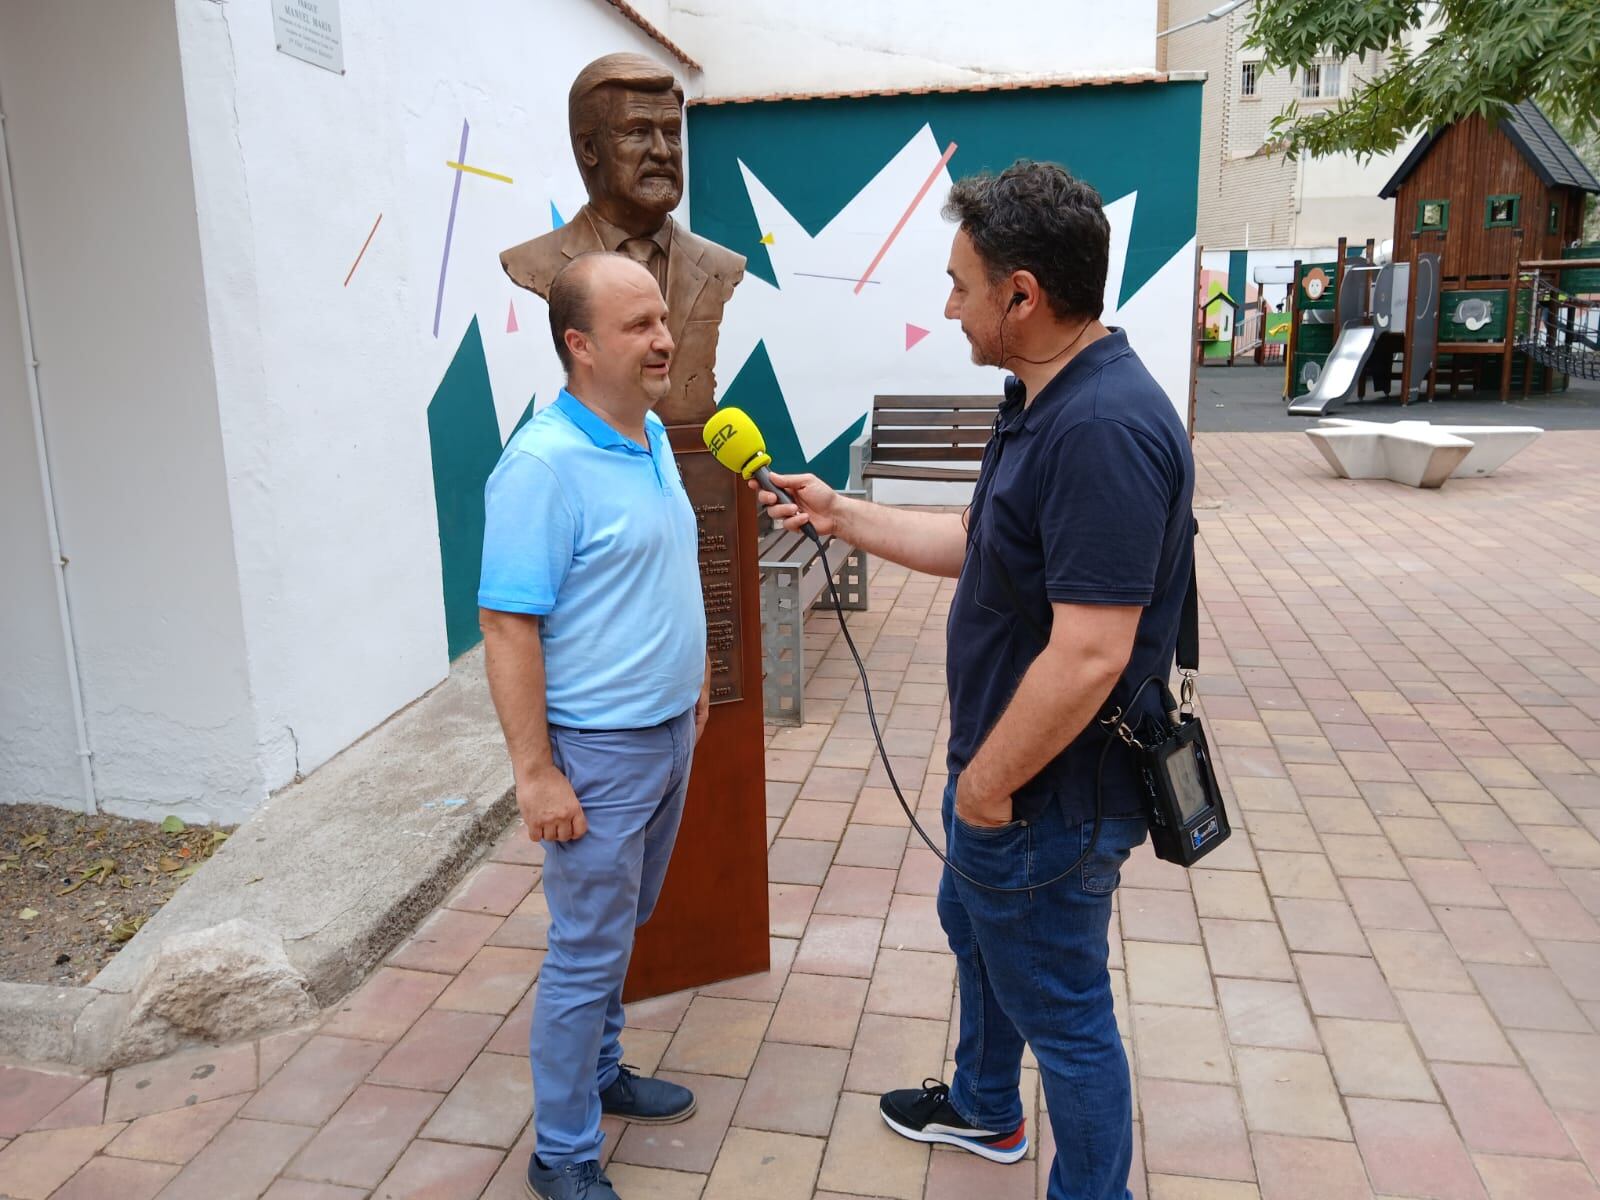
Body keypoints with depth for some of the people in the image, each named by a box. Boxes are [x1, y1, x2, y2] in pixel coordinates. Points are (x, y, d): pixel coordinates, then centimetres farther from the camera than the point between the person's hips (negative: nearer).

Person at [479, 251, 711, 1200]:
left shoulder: (652, 436, 5)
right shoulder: (544, 465, -22)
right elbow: (508, 628, -22)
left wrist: (694, 678, 20)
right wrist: (534, 773, -22)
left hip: (668, 732, 8)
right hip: (599, 752, -8)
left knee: (619, 931, 23)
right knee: (589, 954, 5)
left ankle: (600, 1074, 43)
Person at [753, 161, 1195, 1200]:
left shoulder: (1104, 429, -30)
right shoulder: (1048, 402, 4)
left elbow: (1089, 654, -32)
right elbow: (979, 543, 14)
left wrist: (988, 784, -20)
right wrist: (839, 514, 13)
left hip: (1048, 795, -11)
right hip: (1000, 765, 11)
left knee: (1062, 1010, 10)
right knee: (974, 925, 30)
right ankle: (984, 1108, 56)